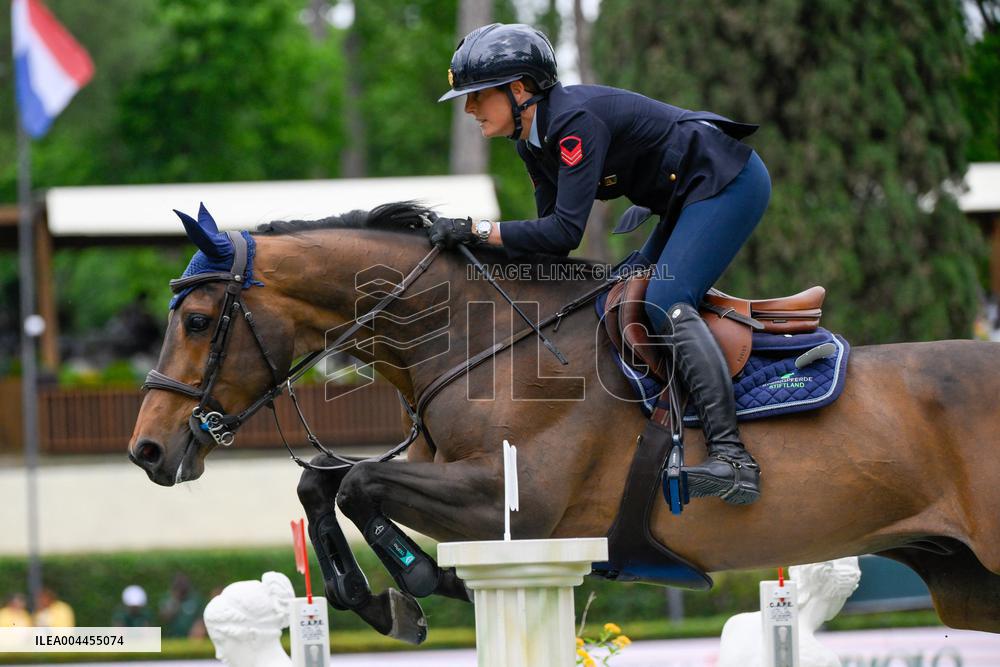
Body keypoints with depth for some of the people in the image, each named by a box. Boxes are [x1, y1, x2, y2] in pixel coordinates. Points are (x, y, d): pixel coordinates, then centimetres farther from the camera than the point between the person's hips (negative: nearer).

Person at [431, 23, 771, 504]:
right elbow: (552, 237, 9)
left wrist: (475, 229, -26)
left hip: (729, 183, -11)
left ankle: (732, 460, -33)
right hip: (689, 197, 11)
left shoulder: (576, 121, -25)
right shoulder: (532, 143, 5)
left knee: (666, 304, -23)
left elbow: (566, 230, -31)